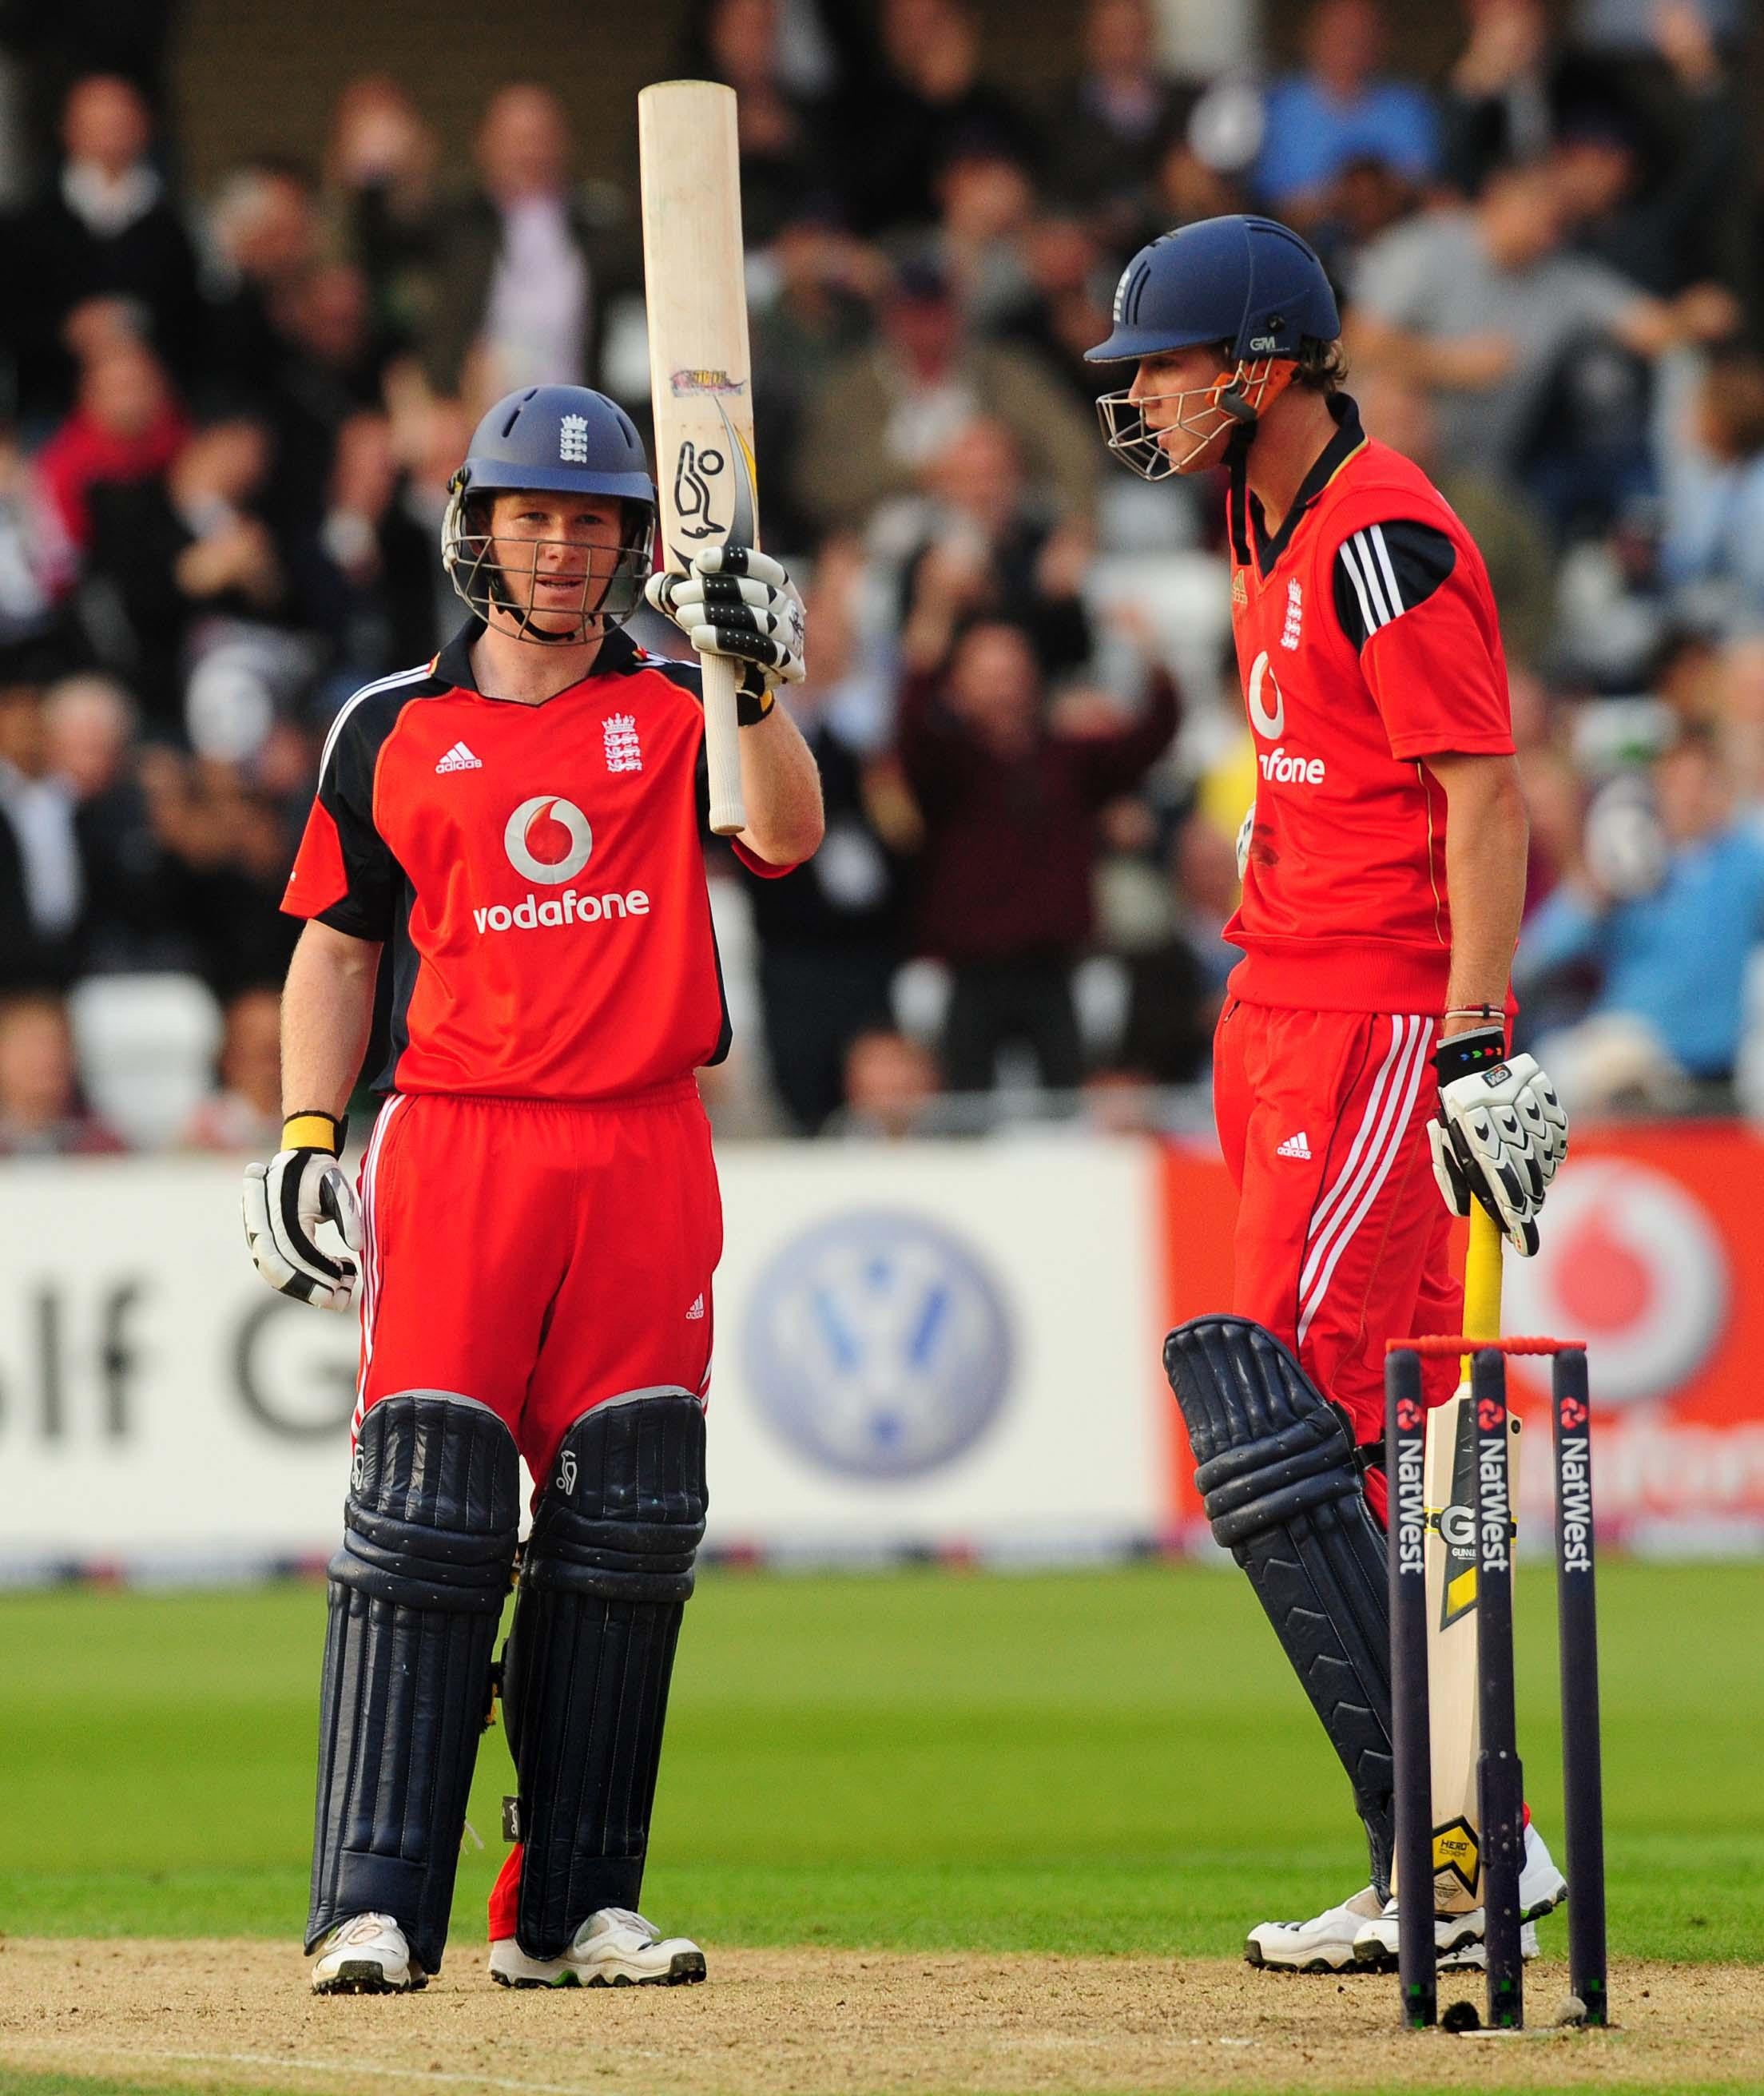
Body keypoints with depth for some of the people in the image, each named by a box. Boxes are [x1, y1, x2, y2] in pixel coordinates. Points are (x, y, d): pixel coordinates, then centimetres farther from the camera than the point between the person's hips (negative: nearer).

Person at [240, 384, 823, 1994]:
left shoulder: (672, 710, 9)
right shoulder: (392, 731, 10)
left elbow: (784, 838, -9)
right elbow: (340, 945, 13)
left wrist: (756, 684, -23)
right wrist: (307, 1138, 3)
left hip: (645, 1151, 1)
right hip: (455, 1141, -1)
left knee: (627, 1527, 1)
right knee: (426, 1513, -10)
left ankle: (571, 1907, 6)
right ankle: (377, 1907, -12)